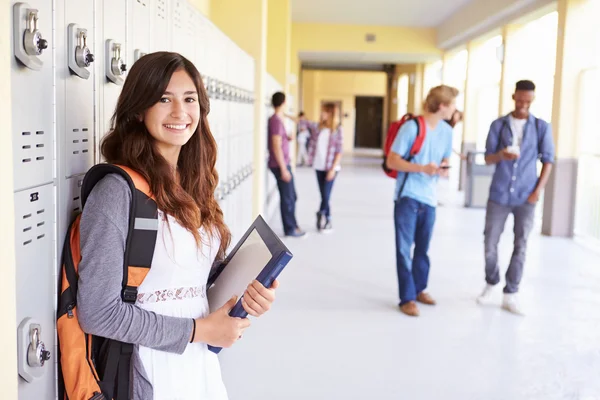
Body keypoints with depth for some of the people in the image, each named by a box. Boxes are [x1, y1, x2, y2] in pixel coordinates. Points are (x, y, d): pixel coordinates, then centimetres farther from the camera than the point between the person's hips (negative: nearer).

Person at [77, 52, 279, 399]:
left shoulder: (196, 187, 3)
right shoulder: (118, 191, -18)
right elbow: (98, 312, -20)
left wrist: (247, 293, -6)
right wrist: (198, 330, -16)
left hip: (204, 367, 7)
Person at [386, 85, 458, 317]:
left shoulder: (447, 131, 6)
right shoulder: (411, 127, -13)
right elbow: (392, 161, -12)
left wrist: (443, 170, -7)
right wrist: (423, 168, -22)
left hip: (429, 198, 6)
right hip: (407, 197, -5)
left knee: (423, 248, 14)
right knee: (404, 249, -1)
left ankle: (419, 289, 30)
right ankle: (407, 298, 6)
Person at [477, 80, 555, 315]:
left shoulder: (542, 127, 3)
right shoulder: (498, 125, 5)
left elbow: (548, 160, 5)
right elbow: (488, 158, 2)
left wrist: (539, 190, -6)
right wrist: (501, 155, -21)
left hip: (526, 197, -1)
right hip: (499, 195, 1)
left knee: (520, 246, 1)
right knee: (490, 244, 4)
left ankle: (510, 295, 10)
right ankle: (491, 284, 27)